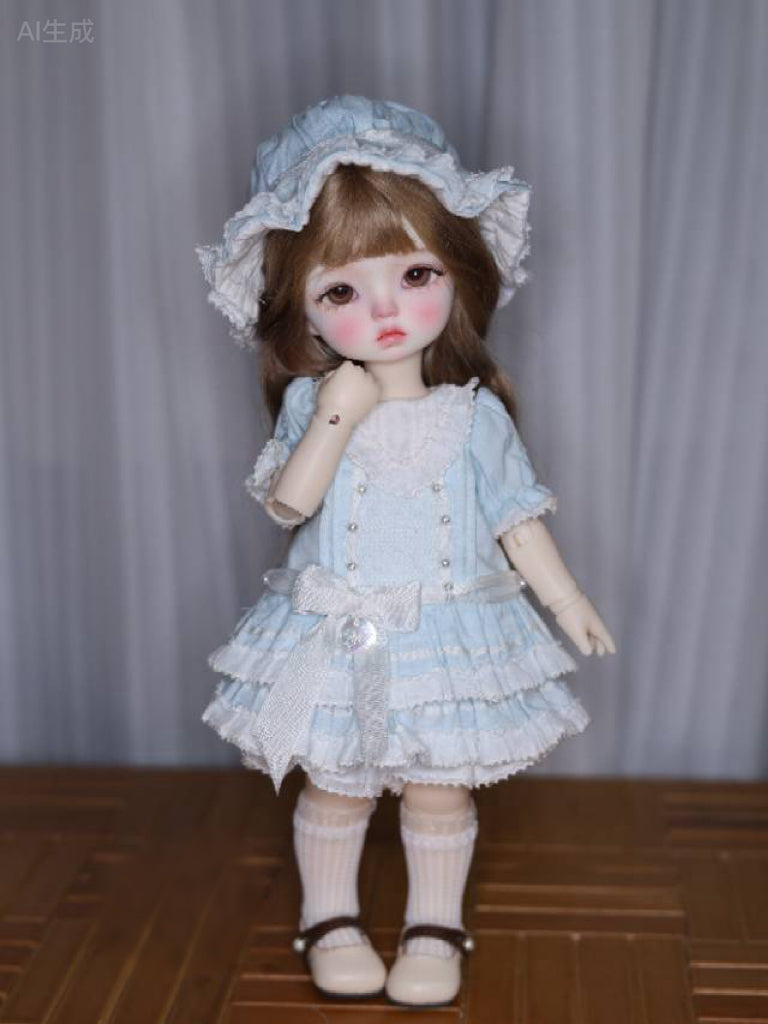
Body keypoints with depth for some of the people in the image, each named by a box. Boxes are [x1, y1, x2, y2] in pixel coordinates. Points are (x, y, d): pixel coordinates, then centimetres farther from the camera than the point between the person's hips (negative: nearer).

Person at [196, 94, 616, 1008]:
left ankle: (435, 928, 29)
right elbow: (289, 502, -18)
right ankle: (330, 918, 33)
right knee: (333, 787, 13)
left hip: (447, 637, 0)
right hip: (336, 641, 0)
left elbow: (516, 517, 2)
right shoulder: (311, 403, -8)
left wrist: (567, 600, 3)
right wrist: (335, 420, -28)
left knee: (440, 789, 11)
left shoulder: (475, 413, -6)